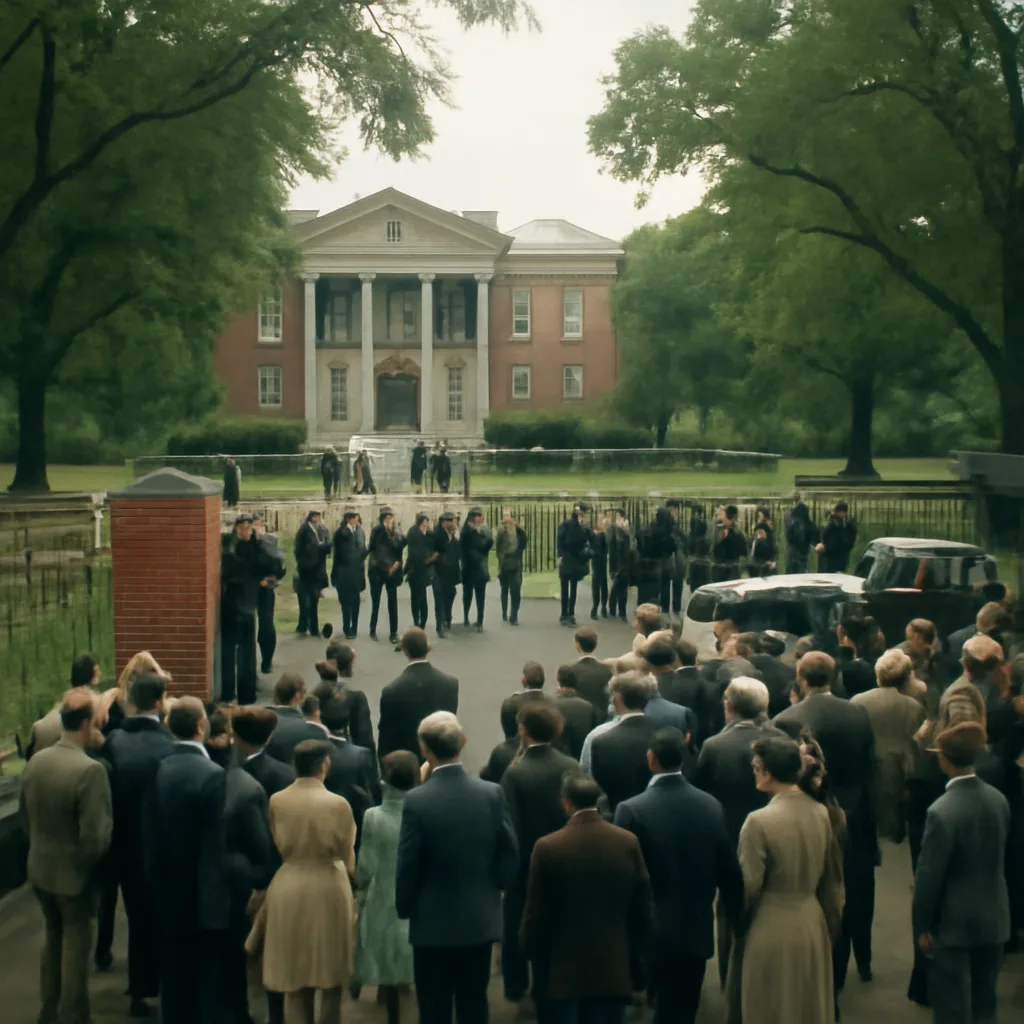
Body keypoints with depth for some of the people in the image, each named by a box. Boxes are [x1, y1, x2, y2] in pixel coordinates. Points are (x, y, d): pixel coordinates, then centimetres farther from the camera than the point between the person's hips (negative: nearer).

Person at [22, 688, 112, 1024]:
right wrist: (89, 864, -5)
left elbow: (26, 817, 6)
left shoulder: (35, 761, -6)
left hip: (40, 869, 7)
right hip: (73, 873, -7)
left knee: (53, 937, 26)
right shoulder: (90, 770, -28)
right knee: (75, 946, 12)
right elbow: (97, 837, -26)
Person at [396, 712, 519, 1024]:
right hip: (481, 919, 3)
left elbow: (407, 866, -11)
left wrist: (403, 908, 6)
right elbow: (509, 855, -3)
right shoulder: (493, 793, -8)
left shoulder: (417, 800, -17)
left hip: (433, 923, -3)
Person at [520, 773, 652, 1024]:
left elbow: (536, 915, -6)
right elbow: (642, 911, 2)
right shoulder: (628, 843, -4)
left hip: (561, 972, -2)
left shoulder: (548, 848, -12)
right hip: (613, 971, 2)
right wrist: (634, 959, 14)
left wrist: (529, 951, 11)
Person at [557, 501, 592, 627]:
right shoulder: (565, 524, -9)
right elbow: (559, 540, -12)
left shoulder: (583, 527, 4)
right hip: (566, 561, -4)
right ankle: (564, 616, 4)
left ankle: (571, 615, 14)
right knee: (565, 590, 0)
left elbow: (586, 541, 3)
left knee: (573, 589, 8)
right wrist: (560, 555, -19)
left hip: (576, 562, 4)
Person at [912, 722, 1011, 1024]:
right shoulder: (999, 799, -6)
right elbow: (1000, 854, 7)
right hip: (994, 917, 6)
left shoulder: (942, 812, -24)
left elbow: (929, 875, -18)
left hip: (955, 922, -6)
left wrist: (922, 925, -6)